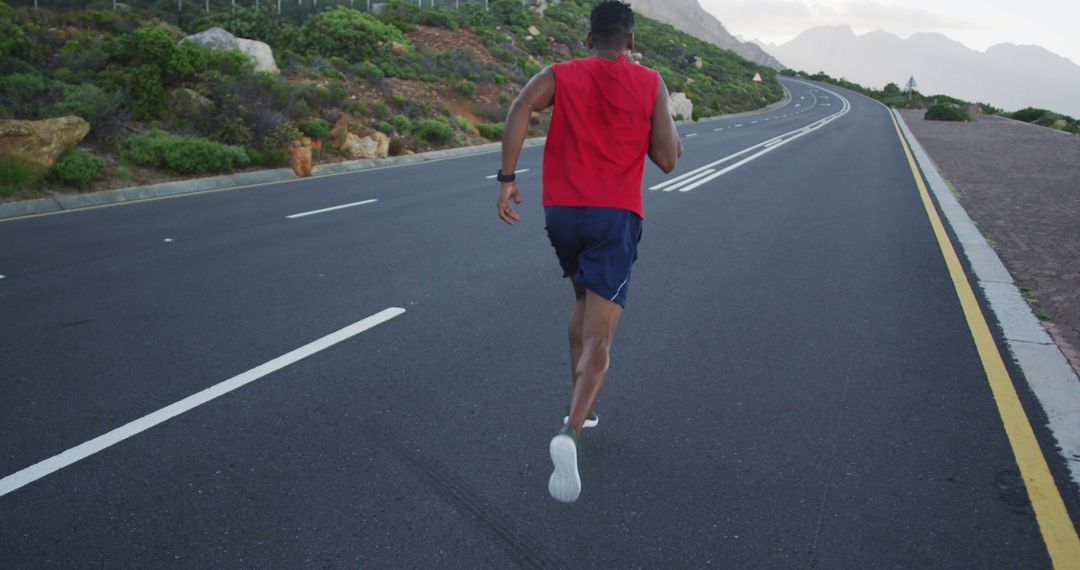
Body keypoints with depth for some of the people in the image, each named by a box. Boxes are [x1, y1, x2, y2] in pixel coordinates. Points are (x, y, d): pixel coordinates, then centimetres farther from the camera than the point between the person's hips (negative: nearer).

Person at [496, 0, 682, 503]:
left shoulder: (558, 75, 10)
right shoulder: (651, 84, 7)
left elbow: (520, 108, -11)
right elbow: (667, 160, 3)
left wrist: (507, 177, -11)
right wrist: (671, 137, 25)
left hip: (561, 211, 3)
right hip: (615, 216, -3)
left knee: (584, 301, 28)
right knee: (598, 339, -4)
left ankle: (580, 410, 31)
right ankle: (570, 431, -27)